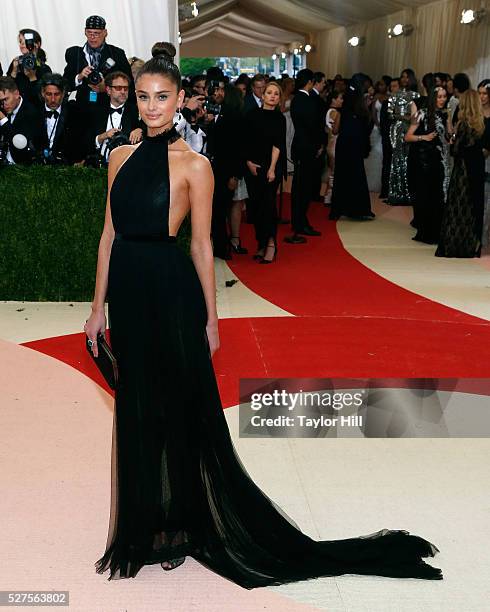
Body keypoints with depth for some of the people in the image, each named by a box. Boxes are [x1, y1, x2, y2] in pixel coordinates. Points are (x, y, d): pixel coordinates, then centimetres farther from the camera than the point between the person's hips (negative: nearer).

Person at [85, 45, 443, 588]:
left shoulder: (193, 165, -5)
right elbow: (109, 234, 10)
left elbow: (201, 245, -5)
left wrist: (210, 318, -4)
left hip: (171, 290, -5)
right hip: (127, 289, 6)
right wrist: (98, 306, 8)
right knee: (137, 411, 15)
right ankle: (149, 522, 36)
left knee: (179, 409, 6)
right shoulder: (121, 157, 10)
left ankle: (182, 525, 27)